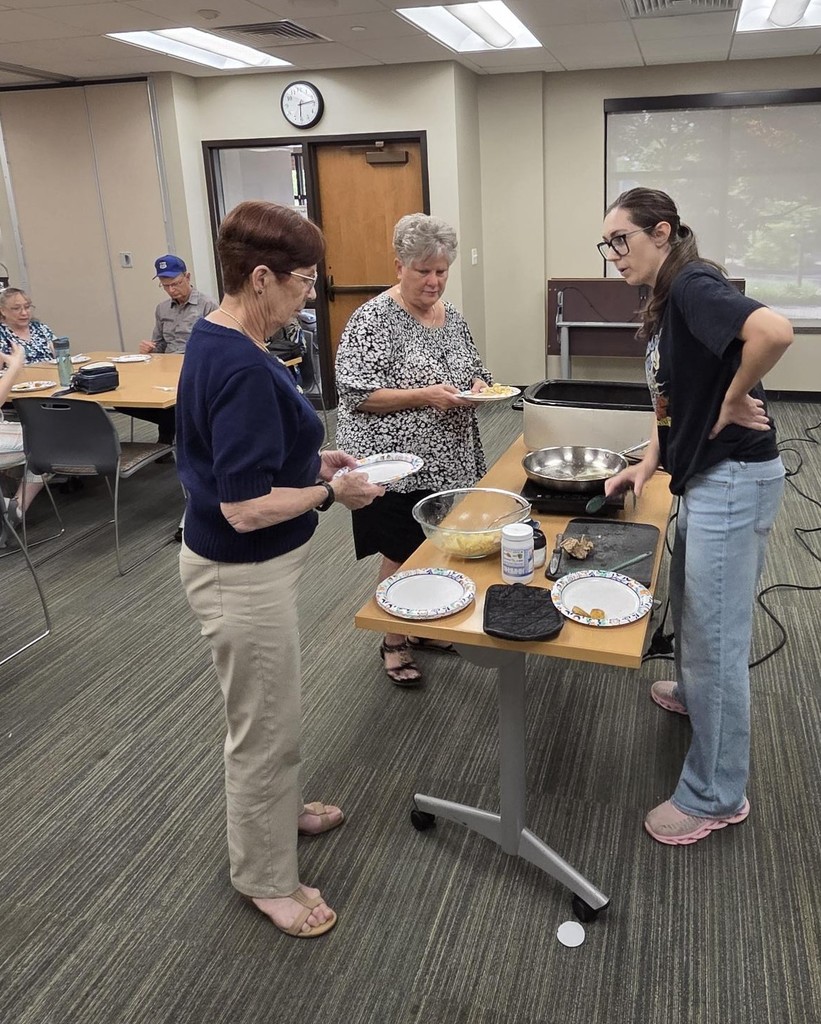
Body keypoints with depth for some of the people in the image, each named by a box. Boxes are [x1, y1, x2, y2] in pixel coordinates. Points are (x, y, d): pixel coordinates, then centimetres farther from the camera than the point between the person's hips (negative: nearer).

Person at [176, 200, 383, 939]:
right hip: (244, 575, -10)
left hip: (247, 567, 10)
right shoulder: (243, 369, -28)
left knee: (271, 711, 28)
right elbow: (245, 508, -29)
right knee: (265, 726, 10)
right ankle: (266, 878, 32)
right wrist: (332, 491, -16)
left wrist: (311, 459, 7)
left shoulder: (215, 338, 3)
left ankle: (276, 809, 51)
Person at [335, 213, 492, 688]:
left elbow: (473, 370, 18)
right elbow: (357, 395, -18)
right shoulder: (373, 319, -13)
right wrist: (424, 395, -25)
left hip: (448, 461, 7)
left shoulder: (451, 314, 8)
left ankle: (426, 627, 37)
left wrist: (477, 385, -6)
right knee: (402, 556, 5)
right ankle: (394, 641, 26)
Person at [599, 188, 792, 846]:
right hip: (706, 476, 10)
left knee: (716, 636, -1)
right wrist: (650, 463, 8)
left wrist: (733, 402, -22)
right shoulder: (667, 303, 12)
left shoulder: (693, 285, -17)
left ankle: (717, 796, 15)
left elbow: (774, 331, -36)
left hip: (735, 479, -10)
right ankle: (693, 695, 55)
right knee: (688, 606, 27)